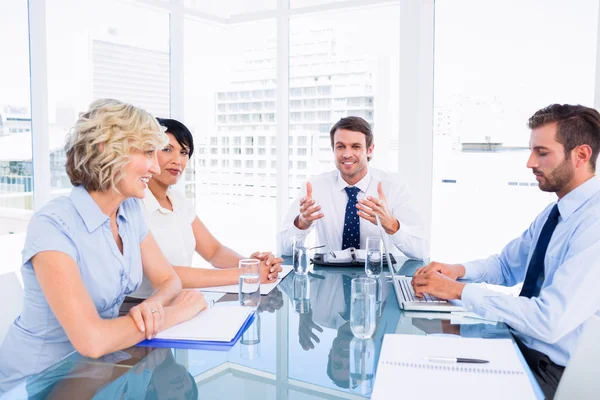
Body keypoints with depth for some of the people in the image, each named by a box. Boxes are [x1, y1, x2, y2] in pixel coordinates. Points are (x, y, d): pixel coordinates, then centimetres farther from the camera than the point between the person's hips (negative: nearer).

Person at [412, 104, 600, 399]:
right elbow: (507, 266, 15)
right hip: (519, 344, 8)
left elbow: (551, 321, -31)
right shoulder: (556, 210, 7)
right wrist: (458, 270, -5)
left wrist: (459, 290, -25)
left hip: (555, 371, -8)